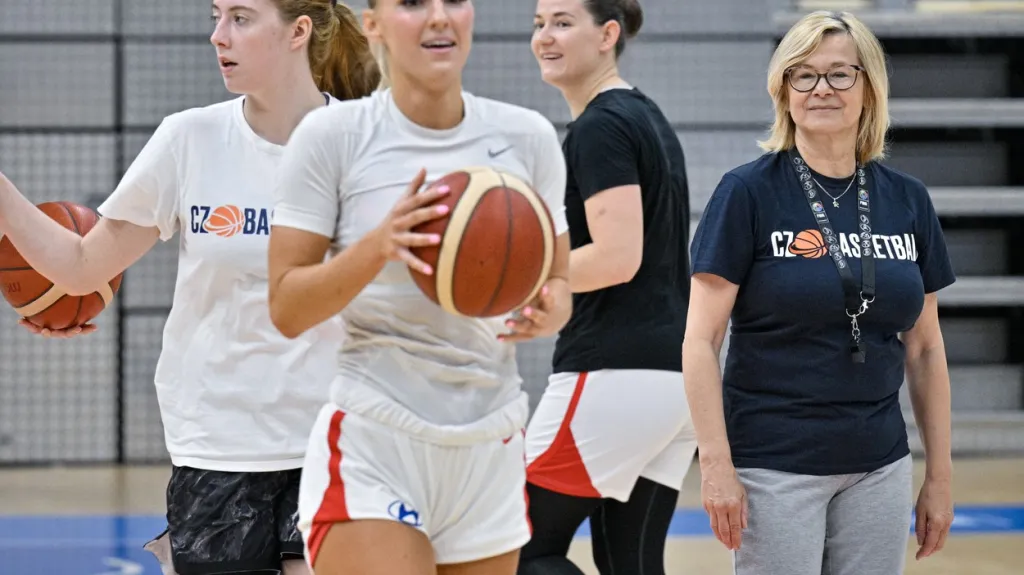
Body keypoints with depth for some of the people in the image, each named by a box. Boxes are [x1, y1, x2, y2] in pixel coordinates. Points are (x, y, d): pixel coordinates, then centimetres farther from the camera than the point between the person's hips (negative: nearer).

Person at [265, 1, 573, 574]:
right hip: (372, 446, -4)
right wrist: (378, 247, -23)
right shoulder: (332, 135, -6)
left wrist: (548, 310, -9)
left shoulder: (528, 138, 5)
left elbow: (556, 281, 14)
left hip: (492, 449, 4)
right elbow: (287, 309, -7)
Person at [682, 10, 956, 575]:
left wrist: (939, 475, 10)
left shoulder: (907, 200, 7)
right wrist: (716, 465, -14)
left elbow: (924, 349, 12)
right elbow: (700, 342, -8)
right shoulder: (749, 192, -6)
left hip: (878, 467, 4)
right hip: (774, 467, -4)